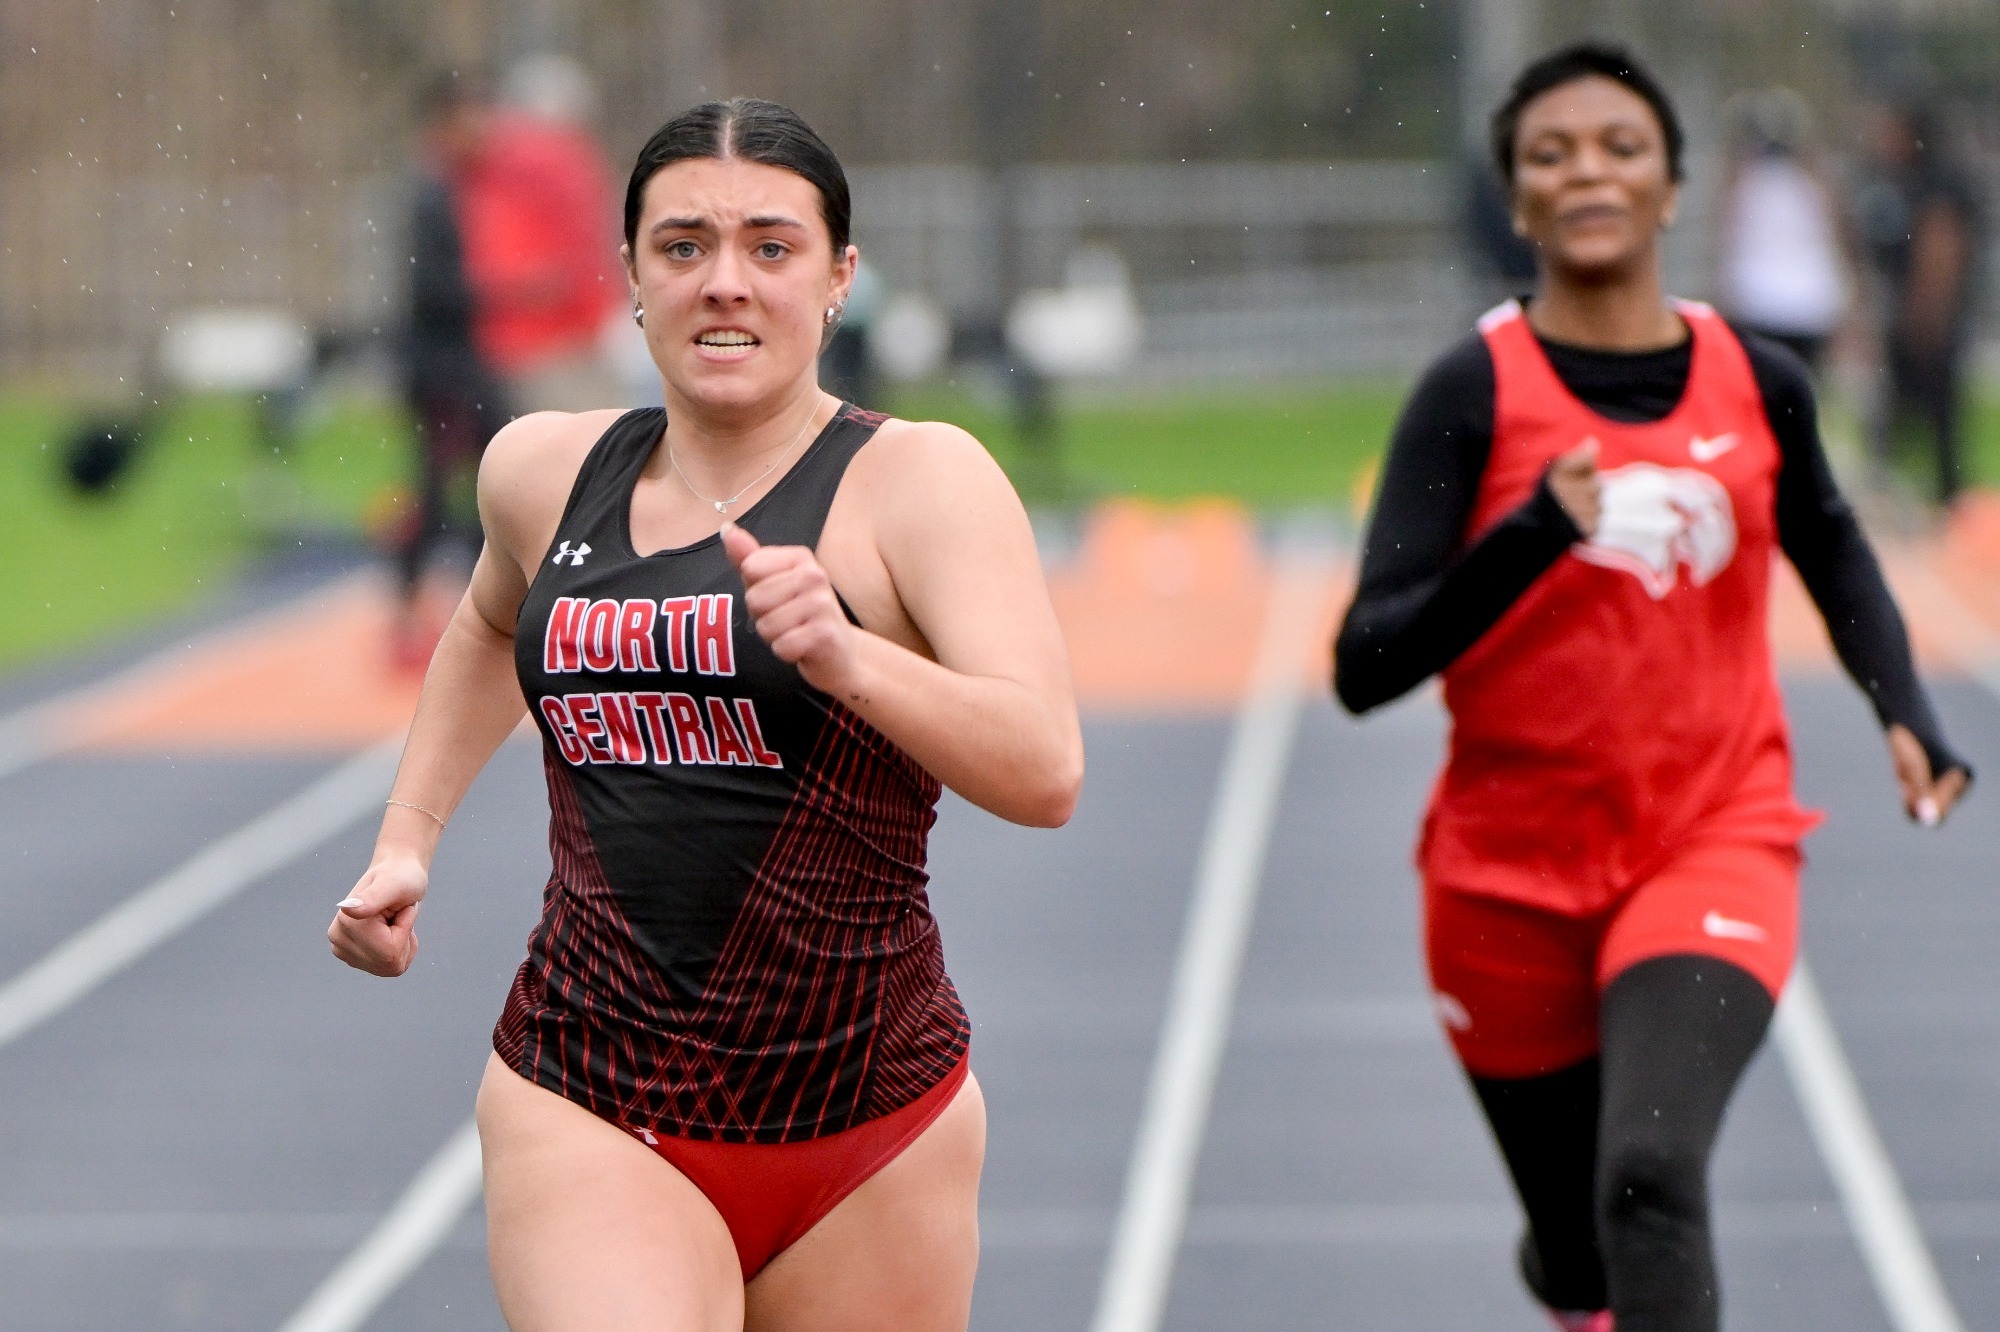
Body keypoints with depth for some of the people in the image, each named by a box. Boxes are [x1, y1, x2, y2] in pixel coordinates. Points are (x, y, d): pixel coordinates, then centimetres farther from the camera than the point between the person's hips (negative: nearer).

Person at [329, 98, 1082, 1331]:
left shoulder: (920, 480, -6)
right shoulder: (547, 471, 8)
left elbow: (1047, 774, -20)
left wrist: (846, 658, -34)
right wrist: (408, 838, 22)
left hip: (872, 1135, -1)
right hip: (584, 1114, 1)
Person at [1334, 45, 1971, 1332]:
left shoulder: (1758, 383, -1)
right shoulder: (1474, 392, -11)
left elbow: (1833, 550, 21)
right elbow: (1366, 667, -17)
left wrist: (1910, 715, 5)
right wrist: (1536, 533, -31)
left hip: (1718, 848, 0)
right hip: (1513, 874, 0)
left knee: (1649, 1175, -27)